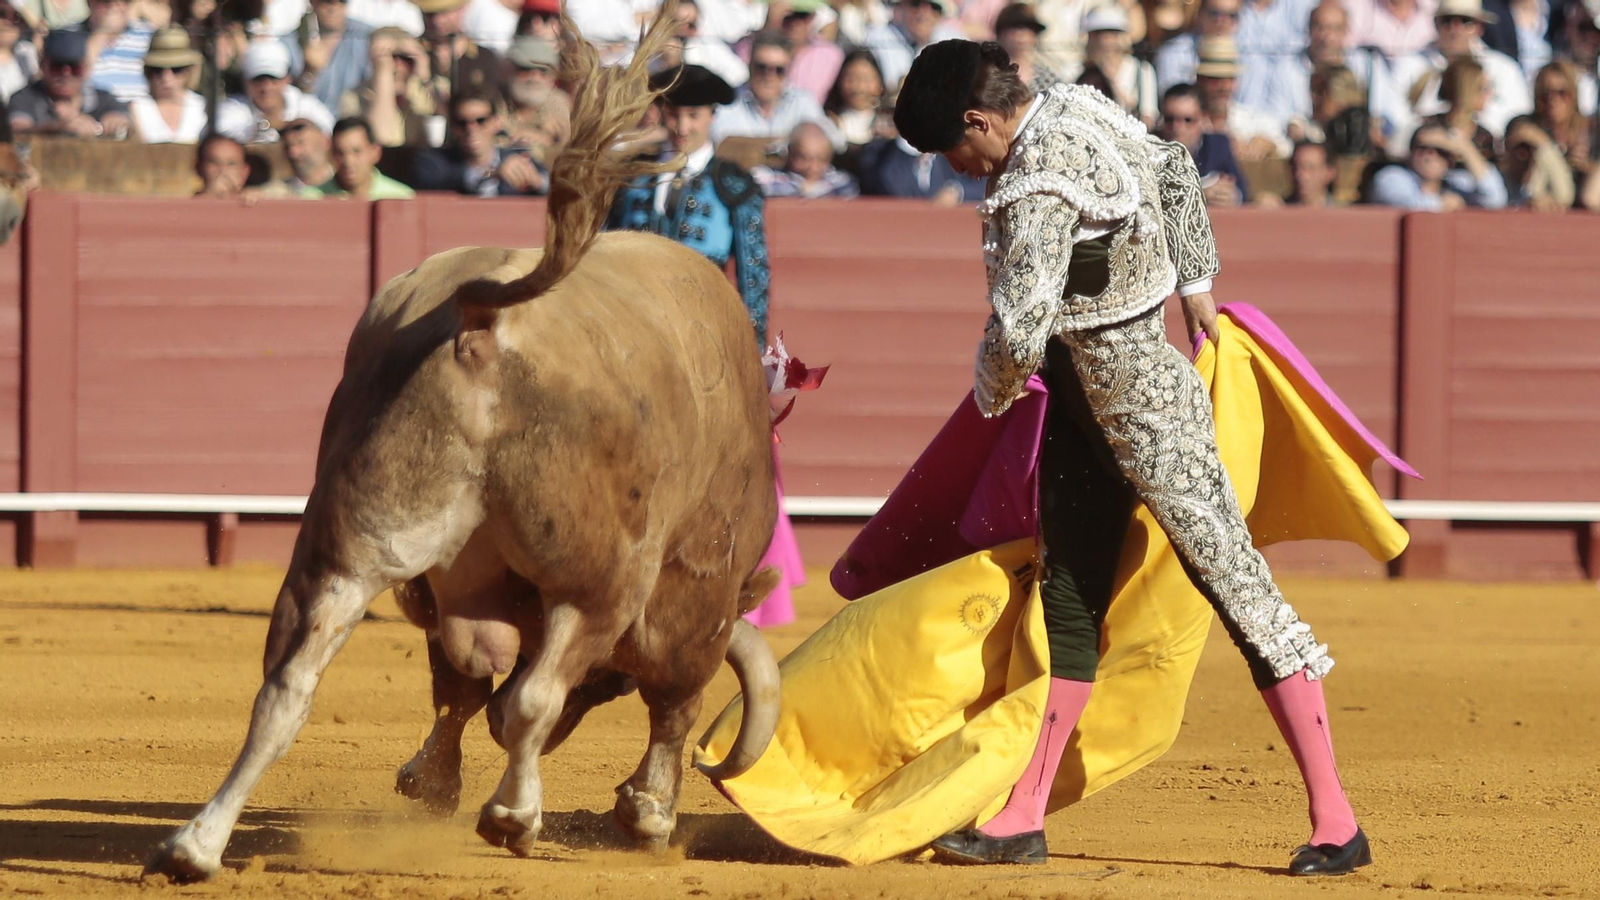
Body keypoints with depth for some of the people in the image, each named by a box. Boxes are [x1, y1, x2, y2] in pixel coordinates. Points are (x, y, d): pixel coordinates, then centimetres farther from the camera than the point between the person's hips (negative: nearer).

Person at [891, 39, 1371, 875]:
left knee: (1242, 592, -6)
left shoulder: (1039, 186, -26)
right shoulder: (1079, 104, 3)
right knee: (1067, 607, 13)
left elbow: (1018, 335, -29)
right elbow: (1175, 171, 20)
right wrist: (1195, 286, 30)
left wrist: (992, 394, -6)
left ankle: (1334, 822, -4)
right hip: (1082, 407, 10)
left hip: (1146, 419, -10)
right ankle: (1021, 820, 19)